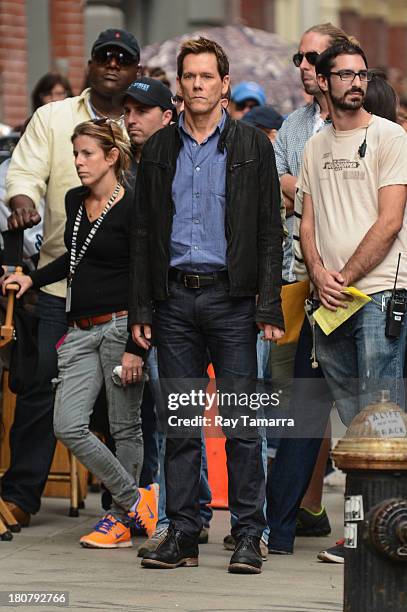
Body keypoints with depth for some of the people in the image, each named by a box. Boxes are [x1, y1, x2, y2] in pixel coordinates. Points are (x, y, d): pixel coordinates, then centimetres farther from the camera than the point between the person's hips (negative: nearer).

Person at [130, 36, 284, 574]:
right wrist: (140, 309, 4)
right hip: (174, 297, 3)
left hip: (231, 296, -3)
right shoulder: (158, 150, 10)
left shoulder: (252, 146, 3)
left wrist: (270, 308, -8)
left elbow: (270, 232, 0)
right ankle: (182, 535, 9)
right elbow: (143, 233, 11)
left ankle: (249, 538, 1)